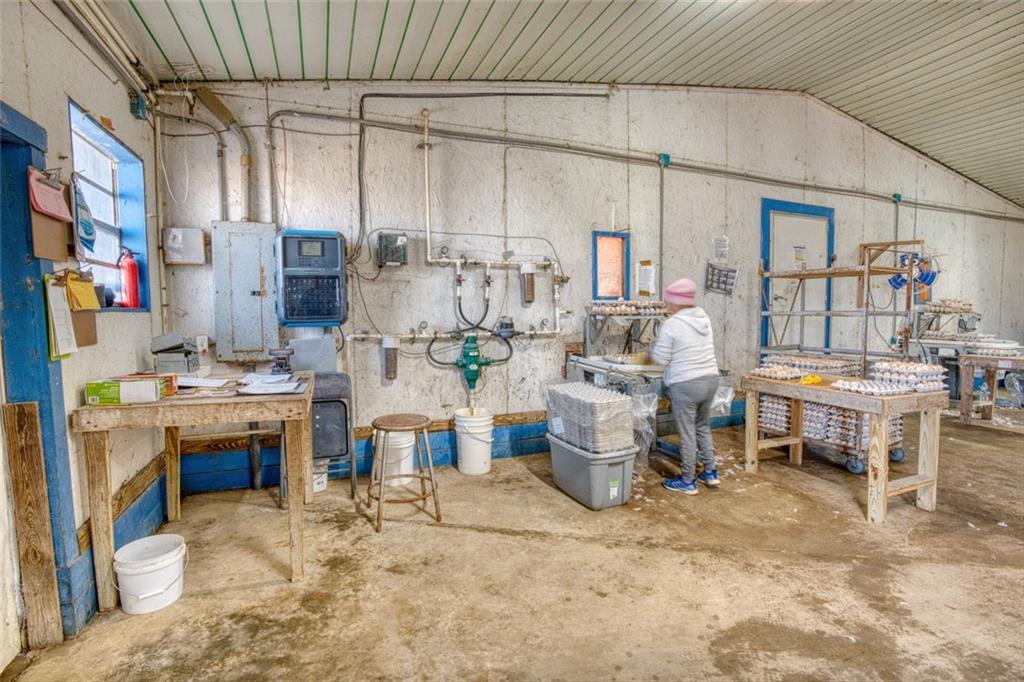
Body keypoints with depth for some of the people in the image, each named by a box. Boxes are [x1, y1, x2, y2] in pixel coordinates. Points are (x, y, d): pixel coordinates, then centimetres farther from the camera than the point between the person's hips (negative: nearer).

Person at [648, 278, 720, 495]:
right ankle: (710, 472, 31)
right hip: (710, 379, 7)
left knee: (687, 433, 4)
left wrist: (652, 348, 8)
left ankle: (688, 481, 16)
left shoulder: (671, 325, -15)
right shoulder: (703, 318, 6)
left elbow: (661, 358, -10)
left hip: (685, 385, -7)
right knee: (703, 426, 22)